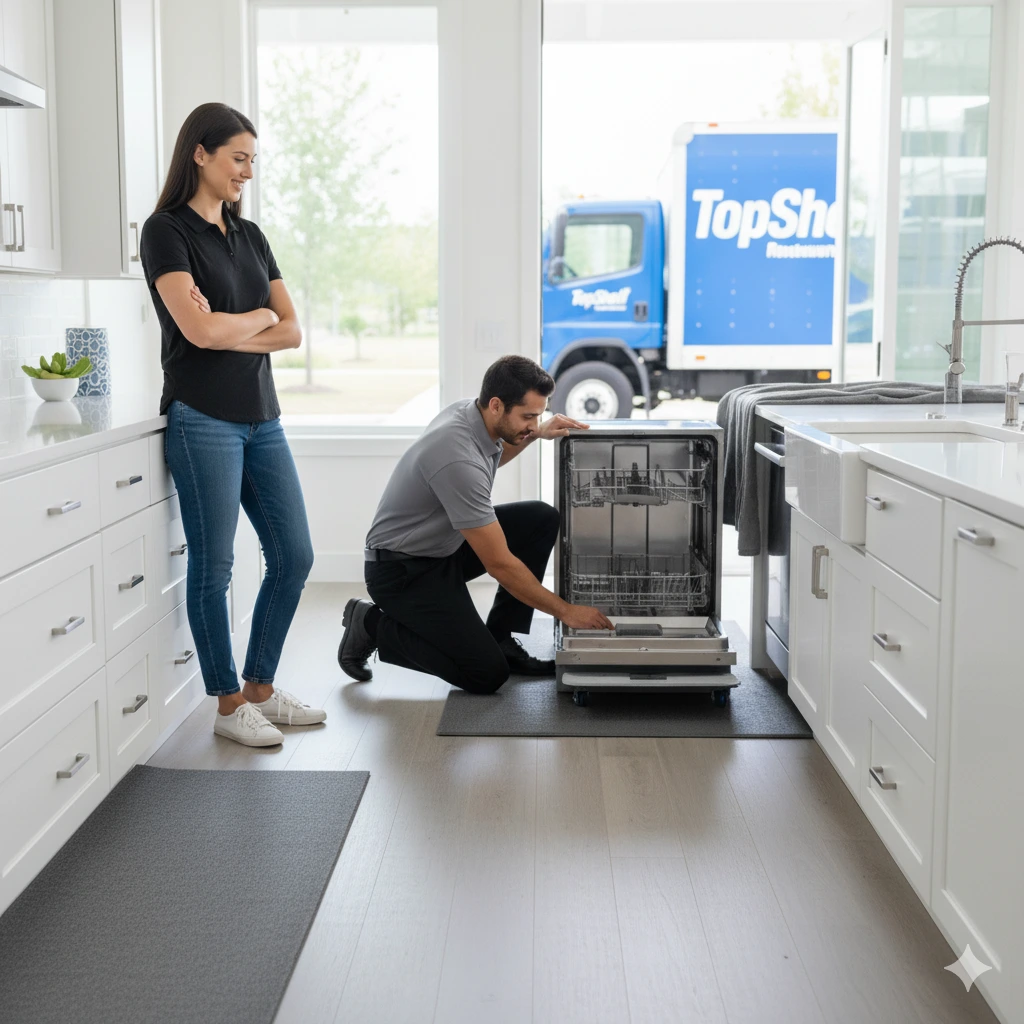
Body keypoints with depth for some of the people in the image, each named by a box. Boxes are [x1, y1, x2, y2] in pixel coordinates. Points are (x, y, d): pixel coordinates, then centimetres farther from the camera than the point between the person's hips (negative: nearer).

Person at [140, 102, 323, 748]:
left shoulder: (250, 236, 15)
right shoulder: (167, 231, -6)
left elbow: (292, 332, 7)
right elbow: (199, 329, -18)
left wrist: (228, 333, -8)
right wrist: (260, 317, -1)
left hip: (261, 417, 7)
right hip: (204, 420, -7)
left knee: (294, 556, 7)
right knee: (214, 565, -1)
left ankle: (261, 687, 21)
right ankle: (228, 704, 12)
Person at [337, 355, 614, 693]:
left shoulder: (469, 411, -6)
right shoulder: (459, 459, -33)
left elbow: (492, 458, 22)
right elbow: (499, 563, -29)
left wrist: (537, 433, 3)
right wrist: (565, 611, -20)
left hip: (445, 546, 9)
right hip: (402, 569, -9)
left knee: (541, 520, -2)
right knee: (486, 674, -14)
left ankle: (500, 639, 6)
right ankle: (373, 624, 3)